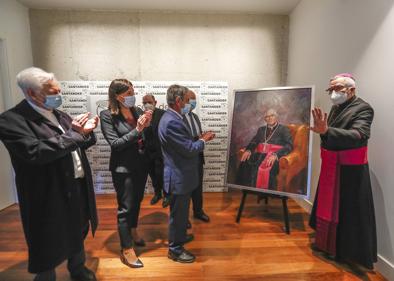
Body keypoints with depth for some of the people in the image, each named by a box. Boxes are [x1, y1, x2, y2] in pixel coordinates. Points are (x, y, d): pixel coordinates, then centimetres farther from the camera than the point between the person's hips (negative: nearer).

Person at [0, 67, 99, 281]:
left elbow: (76, 147, 14)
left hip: (77, 187, 8)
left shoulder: (60, 116, 8)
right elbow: (35, 152, -30)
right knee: (49, 247, 11)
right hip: (49, 195, -8)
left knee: (77, 234, 25)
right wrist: (73, 133, -24)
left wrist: (86, 132, -7)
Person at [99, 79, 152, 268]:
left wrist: (147, 126, -16)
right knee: (125, 207, 3)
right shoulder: (107, 116, -12)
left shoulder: (137, 111, 0)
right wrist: (137, 130, -25)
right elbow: (115, 143, -17)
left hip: (141, 165, 5)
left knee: (137, 201, 21)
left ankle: (133, 232, 45)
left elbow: (145, 139, 3)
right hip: (123, 168, -5)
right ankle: (126, 250, 20)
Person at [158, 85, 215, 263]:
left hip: (180, 174, 10)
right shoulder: (172, 122, -26)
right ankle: (175, 249, 27)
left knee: (181, 211, 26)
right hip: (179, 176, -10)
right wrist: (203, 140, -8)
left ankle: (179, 236, 47)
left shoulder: (172, 118, 8)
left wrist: (199, 138, 4)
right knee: (178, 213, 7)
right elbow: (189, 150, -24)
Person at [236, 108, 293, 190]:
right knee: (244, 164, -26)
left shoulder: (284, 129, 10)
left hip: (273, 157, -4)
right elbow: (253, 142, 16)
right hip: (259, 154, 4)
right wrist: (248, 150, -8)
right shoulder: (261, 129, 25)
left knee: (266, 169, -37)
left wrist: (275, 154, -22)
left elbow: (289, 146, -4)